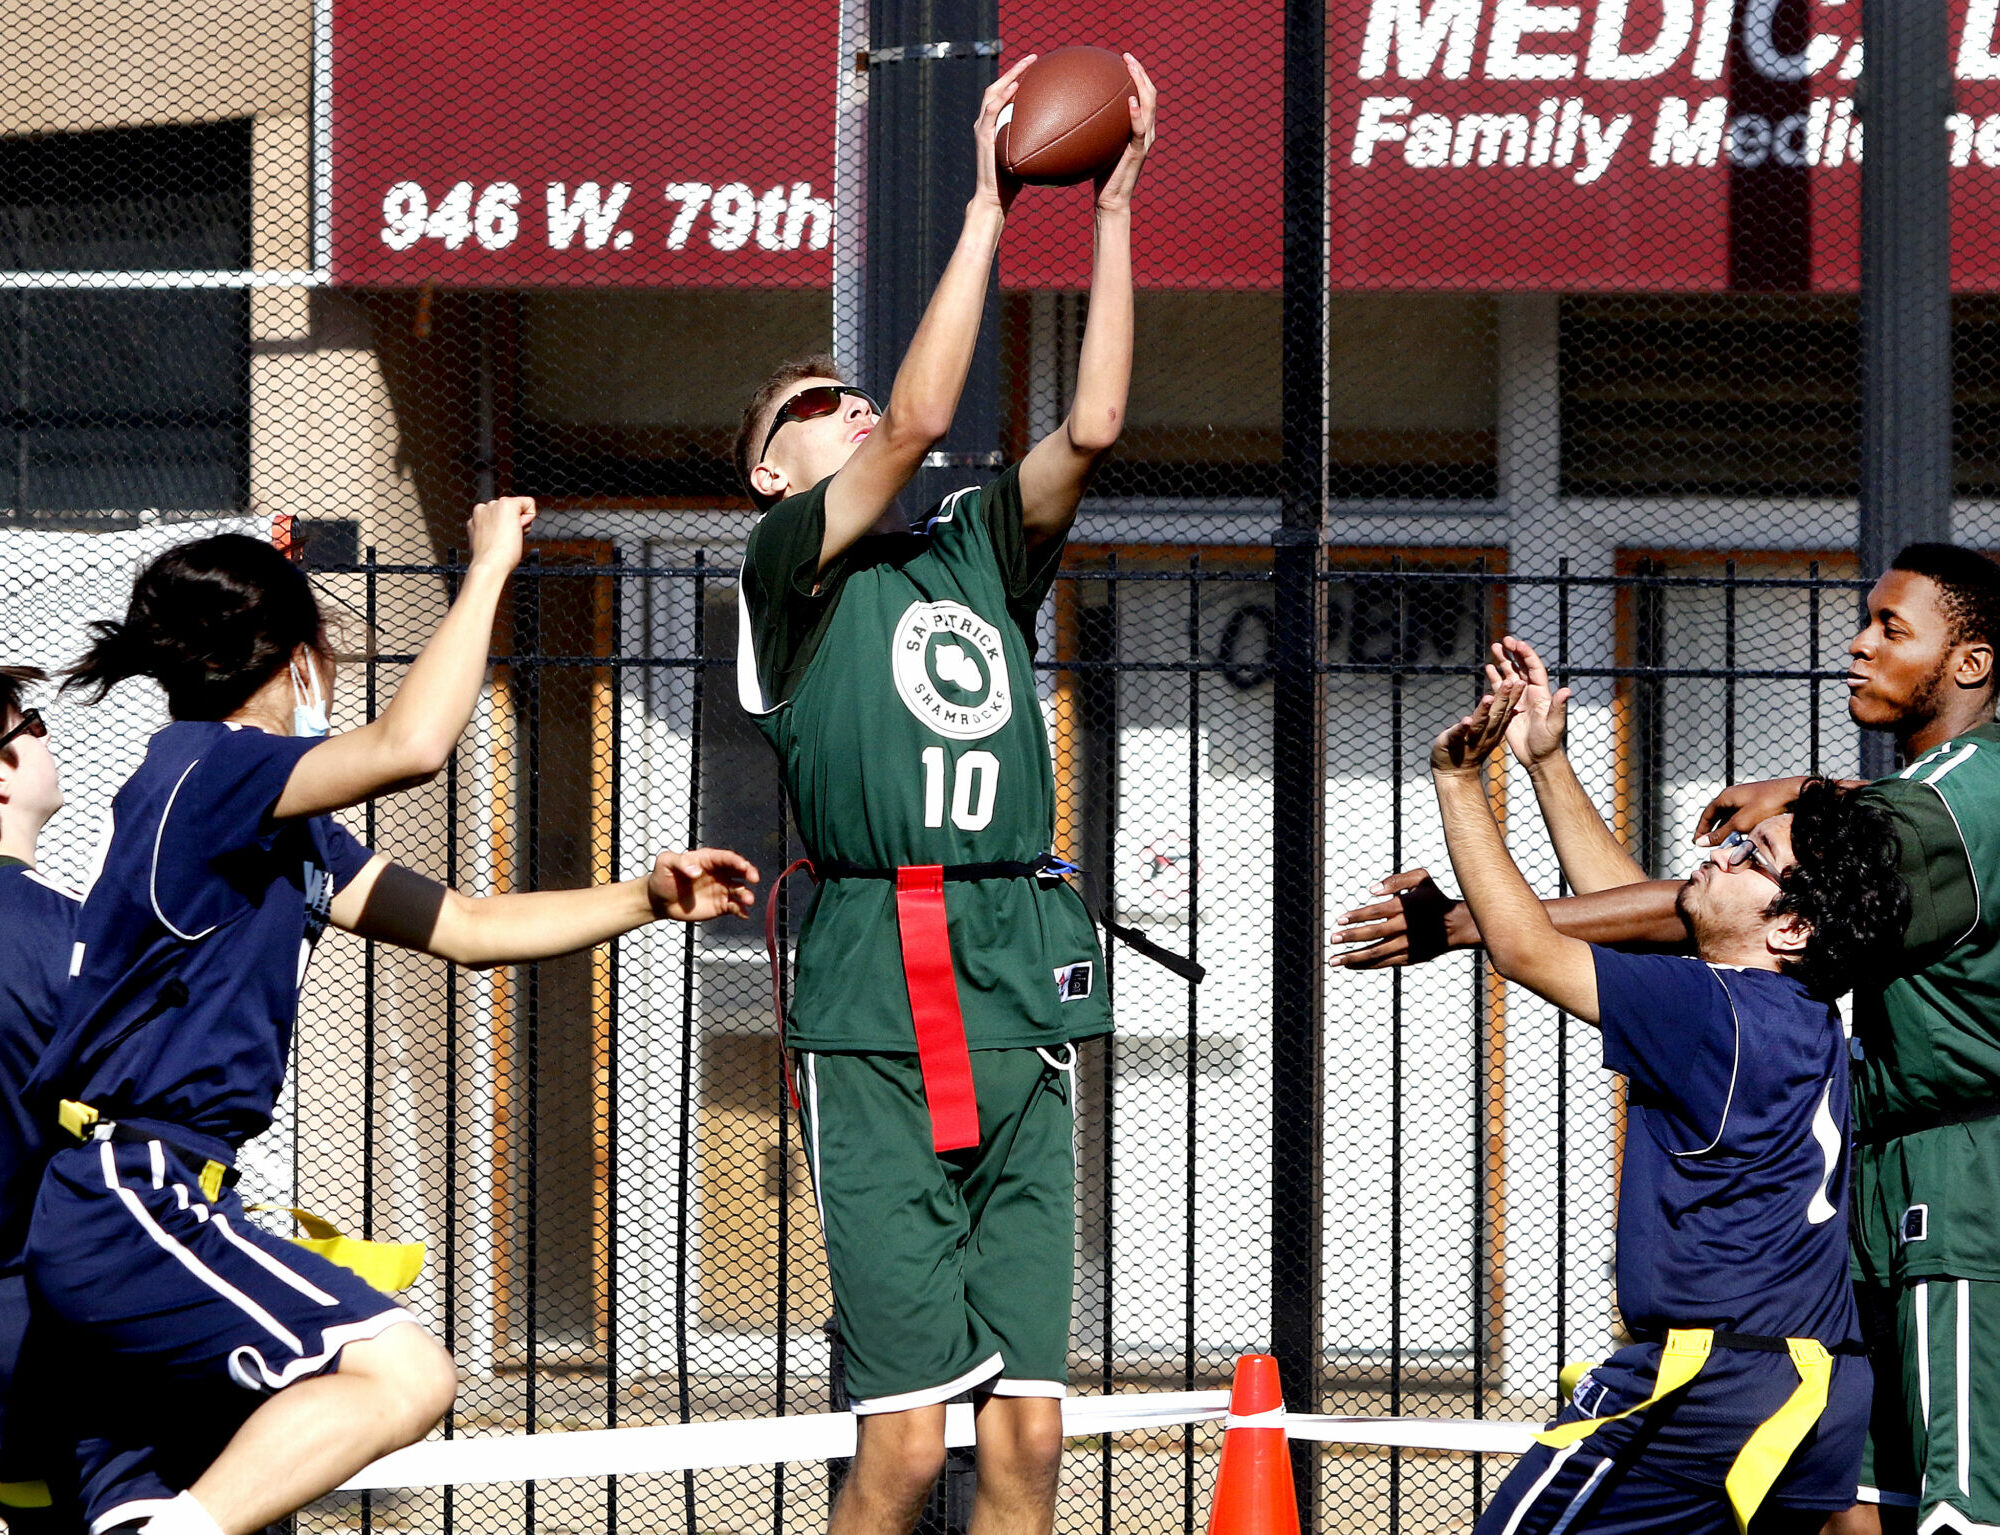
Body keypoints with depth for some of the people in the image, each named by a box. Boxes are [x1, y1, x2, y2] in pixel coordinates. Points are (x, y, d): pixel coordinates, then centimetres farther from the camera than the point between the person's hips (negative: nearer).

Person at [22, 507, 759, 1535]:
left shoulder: (280, 830, 18)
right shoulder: (203, 768, -11)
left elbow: (465, 928, 23)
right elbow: (411, 745, -26)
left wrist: (649, 900, 18)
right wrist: (488, 568, -14)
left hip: (116, 1207, 11)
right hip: (127, 1207, -11)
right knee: (402, 1373, -21)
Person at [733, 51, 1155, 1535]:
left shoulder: (978, 553, 19)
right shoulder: (792, 562, 5)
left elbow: (1092, 427, 7)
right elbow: (923, 417, -8)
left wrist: (1114, 209, 3)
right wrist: (987, 206, -6)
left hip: (1023, 1004, 5)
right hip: (880, 1014, -5)